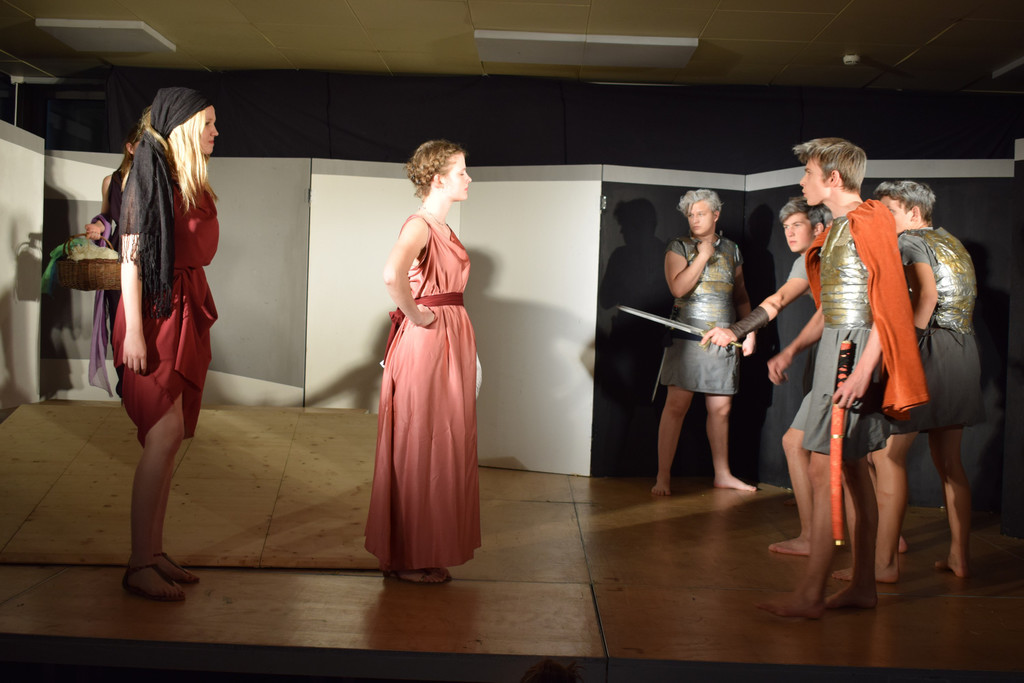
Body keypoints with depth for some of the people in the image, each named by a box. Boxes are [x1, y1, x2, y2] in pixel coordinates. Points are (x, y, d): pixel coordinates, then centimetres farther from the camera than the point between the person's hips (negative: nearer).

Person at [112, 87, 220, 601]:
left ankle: (154, 552, 17)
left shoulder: (192, 181, 15)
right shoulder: (149, 173, -9)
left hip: (188, 311, 8)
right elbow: (131, 255, -14)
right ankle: (139, 566, -2)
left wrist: (199, 315, 14)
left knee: (168, 436, 9)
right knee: (165, 434, -10)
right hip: (158, 311, -8)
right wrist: (133, 332, -18)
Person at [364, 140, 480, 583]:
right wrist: (416, 316, -20)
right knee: (419, 449, -1)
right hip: (424, 345, -9)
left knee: (444, 445, 14)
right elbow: (392, 275, -34)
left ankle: (431, 549, 25)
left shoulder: (443, 229, 15)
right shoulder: (419, 225, -14)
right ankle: (408, 558, 10)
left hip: (452, 343, 9)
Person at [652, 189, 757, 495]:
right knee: (677, 404, -8)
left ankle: (723, 474, 20)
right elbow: (678, 288, -13)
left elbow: (741, 295, 21)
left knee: (721, 407, 9)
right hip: (688, 337, -4)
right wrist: (704, 255, -11)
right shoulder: (679, 247, 2)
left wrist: (749, 330, 12)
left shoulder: (731, 249, 15)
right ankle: (663, 476, -3)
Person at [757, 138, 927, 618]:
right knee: (852, 468, 11)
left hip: (853, 349, -10)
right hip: (836, 345, 10)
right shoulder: (839, 228, 17)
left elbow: (888, 304, -18)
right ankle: (863, 585, 19)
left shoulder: (867, 221, -12)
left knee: (823, 470, -10)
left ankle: (810, 595, -6)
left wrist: (862, 371, -24)